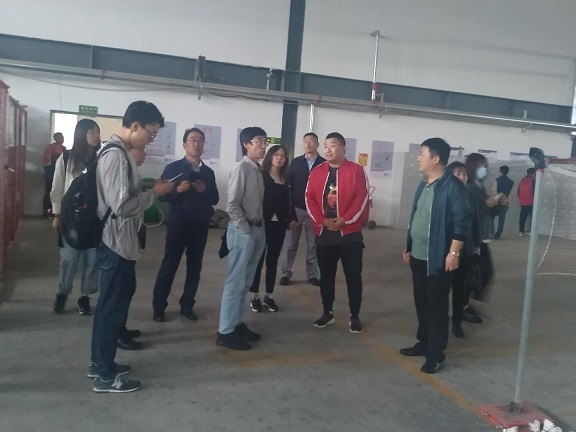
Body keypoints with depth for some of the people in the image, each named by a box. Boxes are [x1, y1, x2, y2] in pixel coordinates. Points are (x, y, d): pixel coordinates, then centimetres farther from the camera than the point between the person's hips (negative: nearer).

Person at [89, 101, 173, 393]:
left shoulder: (120, 152, 11)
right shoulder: (115, 155, -21)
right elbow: (122, 206, -26)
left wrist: (149, 189, 4)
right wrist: (154, 192, -16)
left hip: (119, 243, 10)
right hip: (116, 244, -10)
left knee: (111, 303, 19)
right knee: (113, 306, 1)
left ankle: (100, 362, 33)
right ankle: (105, 376, 14)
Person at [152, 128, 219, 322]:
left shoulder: (208, 172, 9)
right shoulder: (173, 168, -2)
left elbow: (215, 199, 8)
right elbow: (162, 195, -7)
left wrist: (204, 190, -11)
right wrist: (178, 190, -24)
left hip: (200, 226, 4)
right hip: (178, 224, -4)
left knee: (195, 267, 8)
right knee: (169, 265, 1)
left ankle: (187, 305, 20)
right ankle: (159, 307, 11)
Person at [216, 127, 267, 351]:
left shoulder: (258, 170, 11)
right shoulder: (241, 169, -12)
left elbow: (258, 202, 12)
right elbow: (232, 205, -16)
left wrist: (259, 228, 3)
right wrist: (245, 229, -14)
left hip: (258, 229, 8)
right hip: (242, 230, -8)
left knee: (246, 282, 15)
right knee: (235, 282, -3)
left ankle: (236, 323, 26)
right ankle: (225, 331, 5)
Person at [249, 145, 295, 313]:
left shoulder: (285, 179, 10)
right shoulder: (261, 175, -5)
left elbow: (287, 202, 11)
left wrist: (291, 218, 0)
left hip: (279, 224, 5)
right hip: (262, 223, -4)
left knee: (272, 261, 11)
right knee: (258, 260, 4)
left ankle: (269, 296, 20)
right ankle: (255, 296, 13)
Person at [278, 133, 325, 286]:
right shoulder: (295, 162, 6)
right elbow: (288, 184, 4)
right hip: (296, 208, 1)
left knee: (313, 244, 7)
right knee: (290, 243, 4)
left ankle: (312, 274, 16)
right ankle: (285, 273, 13)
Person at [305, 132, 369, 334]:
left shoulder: (356, 170, -2)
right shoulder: (317, 172, 8)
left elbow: (362, 198, -8)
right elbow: (309, 198, 4)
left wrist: (345, 220, -15)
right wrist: (322, 220, -9)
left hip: (350, 232, -3)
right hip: (323, 233, 3)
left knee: (353, 276, 3)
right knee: (326, 275, 12)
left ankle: (354, 316, 16)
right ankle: (327, 313, 26)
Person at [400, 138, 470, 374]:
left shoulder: (453, 187, -15)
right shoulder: (423, 185, 11)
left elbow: (462, 222, -17)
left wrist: (454, 253, -20)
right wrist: (408, 247, 18)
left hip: (438, 259, -8)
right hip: (418, 256, 8)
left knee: (437, 306, 1)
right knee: (421, 302, 16)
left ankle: (436, 354, 11)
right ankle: (424, 343, 31)